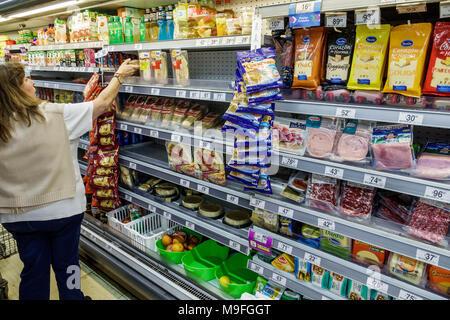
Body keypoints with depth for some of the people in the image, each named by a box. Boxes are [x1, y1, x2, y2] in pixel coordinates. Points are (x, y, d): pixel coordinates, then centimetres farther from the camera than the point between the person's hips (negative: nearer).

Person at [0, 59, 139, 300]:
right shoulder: (55, 115, -19)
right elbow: (102, 104, -11)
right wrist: (119, 75, 3)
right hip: (62, 209, -3)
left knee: (33, 270, 20)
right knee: (66, 263, 17)